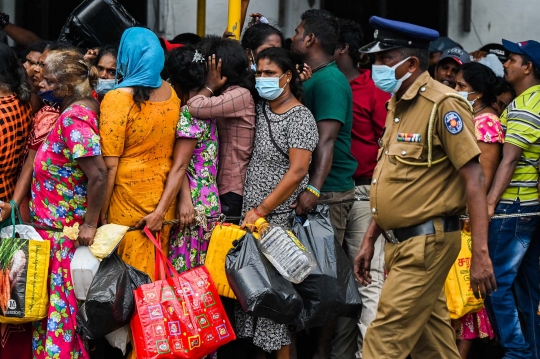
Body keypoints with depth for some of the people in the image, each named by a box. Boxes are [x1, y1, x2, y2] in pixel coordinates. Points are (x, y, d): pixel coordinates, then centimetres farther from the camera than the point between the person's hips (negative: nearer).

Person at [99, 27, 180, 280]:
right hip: (165, 194, 5)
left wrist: (102, 211, -7)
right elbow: (176, 152, 9)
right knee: (157, 266, 15)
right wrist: (164, 205, 14)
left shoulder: (117, 99, -15)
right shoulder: (170, 93, 2)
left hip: (129, 196, -5)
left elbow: (110, 166, -15)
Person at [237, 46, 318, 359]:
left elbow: (297, 171, -14)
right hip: (252, 214, 7)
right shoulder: (259, 109, 12)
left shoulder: (300, 117, -8)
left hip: (280, 216, -6)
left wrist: (262, 210, -14)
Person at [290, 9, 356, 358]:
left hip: (329, 192, -9)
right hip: (311, 187, 9)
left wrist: (315, 188, -32)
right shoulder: (309, 78, 17)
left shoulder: (329, 80, -12)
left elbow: (327, 138, -23)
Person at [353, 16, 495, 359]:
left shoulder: (444, 105, -14)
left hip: (427, 244, -9)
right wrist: (370, 240, 19)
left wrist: (480, 254, -22)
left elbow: (474, 179, -18)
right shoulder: (398, 104, 14)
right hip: (400, 243, 9)